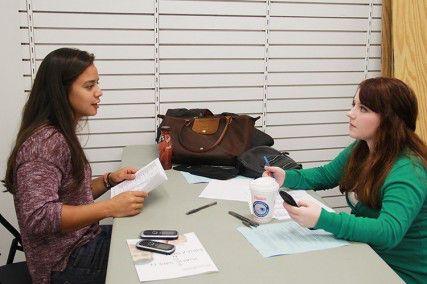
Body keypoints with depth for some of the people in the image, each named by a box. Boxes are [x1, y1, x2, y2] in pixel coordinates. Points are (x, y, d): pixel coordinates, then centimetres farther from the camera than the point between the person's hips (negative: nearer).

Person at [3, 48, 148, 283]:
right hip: (67, 264, -8)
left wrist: (109, 180, -1)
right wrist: (111, 207, -31)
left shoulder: (62, 135, 6)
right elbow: (38, 217, -31)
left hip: (83, 241, 8)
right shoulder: (44, 142, -23)